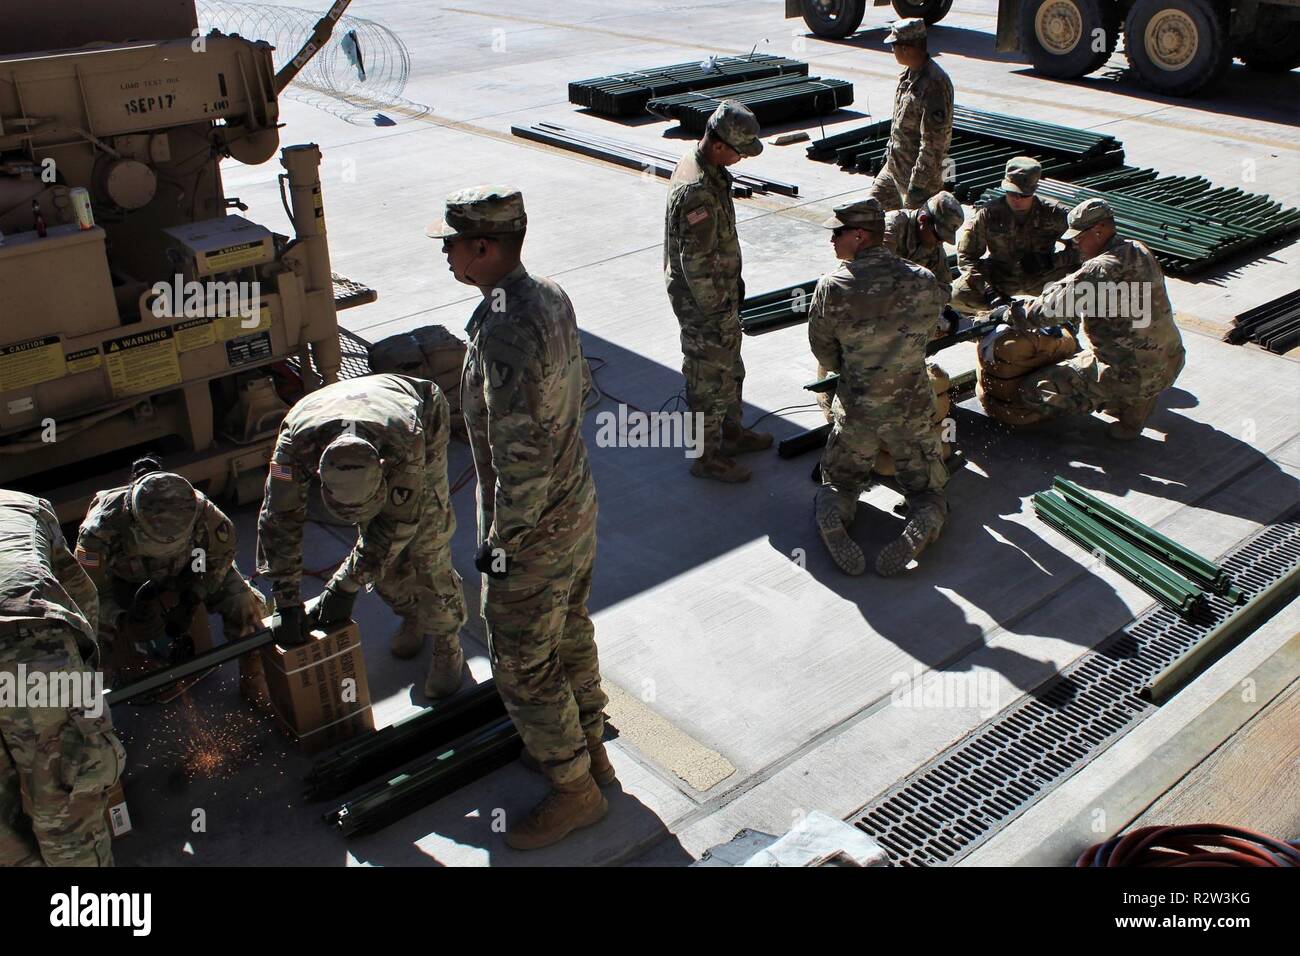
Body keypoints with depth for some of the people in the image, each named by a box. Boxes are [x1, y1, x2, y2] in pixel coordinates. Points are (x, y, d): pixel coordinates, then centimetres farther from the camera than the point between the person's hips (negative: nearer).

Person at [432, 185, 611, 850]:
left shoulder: (505, 331, -30)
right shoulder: (550, 296, 0)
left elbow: (520, 456, -29)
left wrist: (501, 540, -17)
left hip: (533, 531, -10)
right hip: (577, 503, 10)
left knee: (523, 668, 8)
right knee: (570, 635, 25)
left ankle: (575, 790, 25)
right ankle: (587, 749, 44)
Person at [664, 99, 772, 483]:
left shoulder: (698, 164, 2)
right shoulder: (698, 191, -30)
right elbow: (695, 263, -27)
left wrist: (734, 281, 21)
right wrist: (715, 314, -19)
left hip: (721, 287, 10)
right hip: (703, 300, -10)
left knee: (730, 368, 24)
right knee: (710, 378, 4)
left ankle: (731, 433, 42)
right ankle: (706, 457, 20)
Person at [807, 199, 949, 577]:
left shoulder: (831, 287, -15)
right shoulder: (924, 282, -8)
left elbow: (824, 353, -3)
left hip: (856, 413, -1)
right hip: (914, 410, 1)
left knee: (838, 481, 20)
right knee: (927, 489, 17)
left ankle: (831, 514, -12)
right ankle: (923, 522, -15)